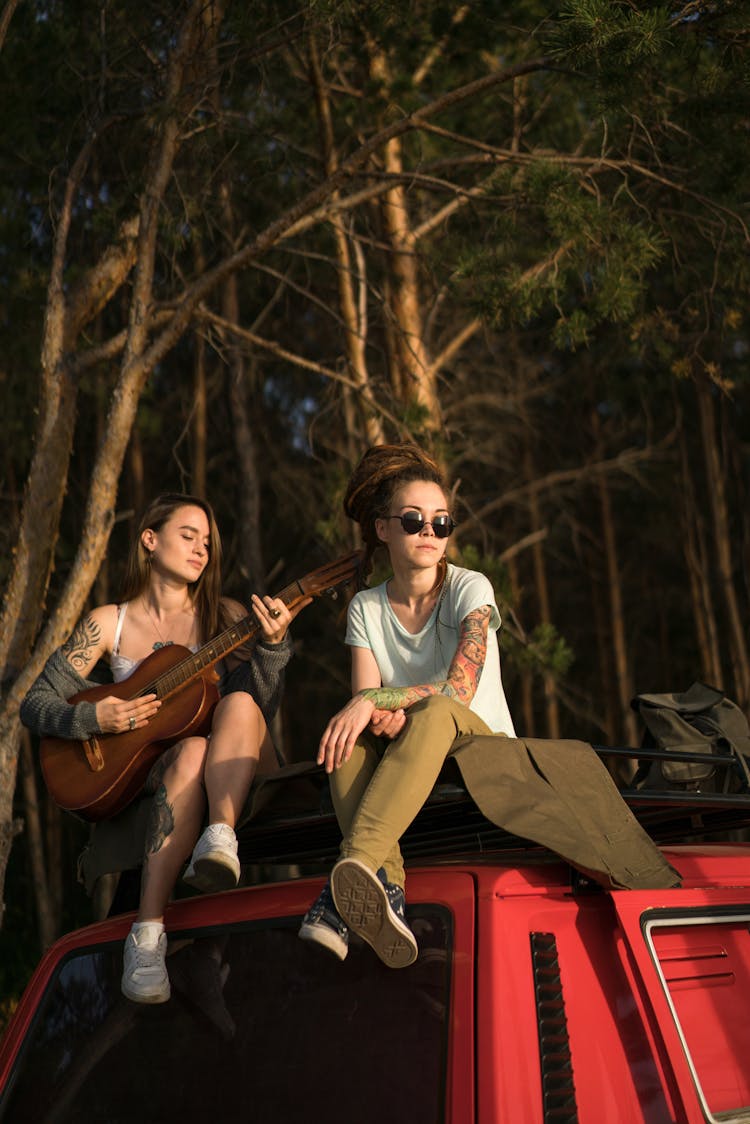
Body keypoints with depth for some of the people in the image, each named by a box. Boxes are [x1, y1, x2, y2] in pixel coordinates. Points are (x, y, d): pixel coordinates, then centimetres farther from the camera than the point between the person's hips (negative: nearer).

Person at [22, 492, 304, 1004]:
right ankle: (148, 934, -47)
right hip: (153, 775, -1)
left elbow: (261, 709, -3)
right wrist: (92, 718, -14)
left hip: (238, 780, 1)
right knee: (191, 751, -37)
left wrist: (273, 644, -20)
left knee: (240, 703, -30)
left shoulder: (223, 616, 8)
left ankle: (221, 836, -51)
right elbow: (36, 704, 6)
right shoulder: (108, 624, 8)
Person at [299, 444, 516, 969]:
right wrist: (382, 715, -31)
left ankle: (355, 865, -53)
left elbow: (460, 688, -20)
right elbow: (365, 698, -6)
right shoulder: (366, 608, 6)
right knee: (348, 732, -29)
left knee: (436, 714, -37)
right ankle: (386, 891, -45)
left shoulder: (469, 588, -5)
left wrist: (374, 699, -31)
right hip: (406, 761, 3)